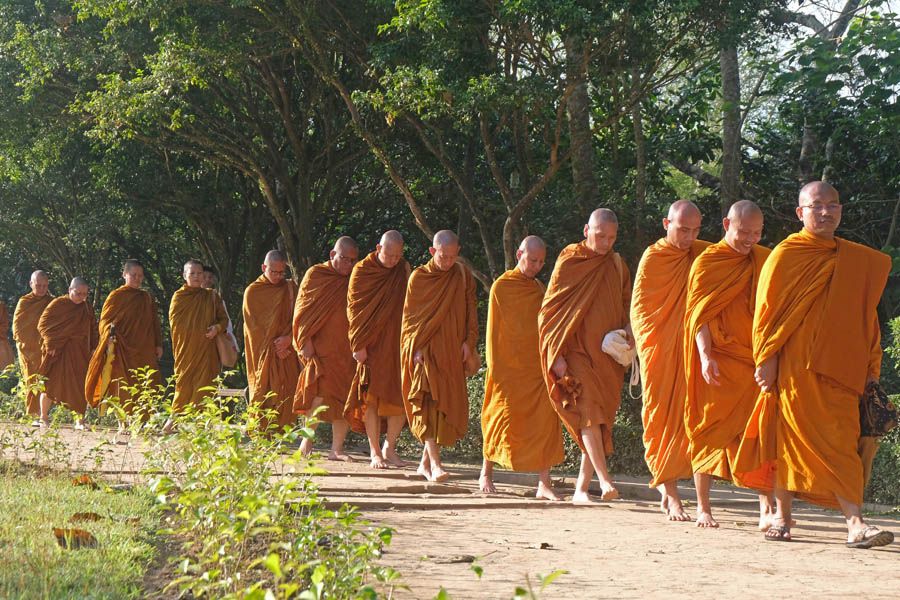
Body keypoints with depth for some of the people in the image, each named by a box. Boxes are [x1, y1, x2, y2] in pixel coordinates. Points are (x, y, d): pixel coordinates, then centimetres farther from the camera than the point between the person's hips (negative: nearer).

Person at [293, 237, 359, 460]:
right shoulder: (315, 274, 2)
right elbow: (303, 310, 2)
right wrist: (306, 341, -6)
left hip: (346, 350, 3)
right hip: (320, 348, -3)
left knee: (344, 398, 0)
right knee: (321, 393, -14)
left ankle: (337, 449, 5)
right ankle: (307, 439, 3)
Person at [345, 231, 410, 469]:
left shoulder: (403, 270, 6)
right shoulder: (362, 271, -4)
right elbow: (354, 309, -3)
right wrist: (359, 345, -10)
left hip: (397, 343, 3)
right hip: (371, 345, -3)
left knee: (401, 396, -1)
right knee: (372, 397, -3)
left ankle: (390, 448, 12)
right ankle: (375, 451, 3)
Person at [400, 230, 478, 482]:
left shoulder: (463, 276, 7)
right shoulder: (419, 277, 0)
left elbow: (470, 313, 12)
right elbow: (409, 316, 2)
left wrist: (468, 343, 0)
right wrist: (416, 349, -8)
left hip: (452, 353, 3)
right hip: (426, 351, -3)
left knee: (450, 407, 4)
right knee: (429, 402, -16)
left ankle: (425, 462, 16)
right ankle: (434, 462, -23)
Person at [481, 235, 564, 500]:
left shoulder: (539, 288, 14)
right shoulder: (501, 286, -3)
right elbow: (493, 329, -3)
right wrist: (494, 366, -8)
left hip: (536, 367, 4)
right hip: (508, 367, -4)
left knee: (545, 421, -8)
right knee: (503, 418, 3)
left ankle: (544, 484, -10)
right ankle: (486, 474, 23)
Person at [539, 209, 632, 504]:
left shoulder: (617, 265, 12)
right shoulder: (568, 262, 0)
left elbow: (626, 305, 22)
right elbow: (550, 310, -1)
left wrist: (628, 329, -1)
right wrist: (557, 355, -9)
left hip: (608, 356, 5)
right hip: (576, 353, -4)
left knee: (600, 421, 3)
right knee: (589, 413, -20)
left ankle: (581, 489, 10)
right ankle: (604, 480, -30)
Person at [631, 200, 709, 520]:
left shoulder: (703, 254, 8)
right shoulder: (653, 258, -1)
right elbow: (640, 309, 2)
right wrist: (648, 347, -8)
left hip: (688, 350, 4)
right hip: (660, 351, -4)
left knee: (681, 418, 3)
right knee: (663, 419, -5)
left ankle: (666, 489, 15)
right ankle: (671, 496, -6)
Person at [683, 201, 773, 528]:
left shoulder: (766, 261, 12)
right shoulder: (706, 262, 1)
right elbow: (699, 314, -6)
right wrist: (705, 357, -19)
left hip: (757, 361, 3)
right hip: (718, 363, -3)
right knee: (709, 431, 1)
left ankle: (767, 507, -5)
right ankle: (703, 509, 8)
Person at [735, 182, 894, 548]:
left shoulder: (859, 261, 14)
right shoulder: (785, 255, 1)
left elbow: (865, 314, 18)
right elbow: (766, 310, -2)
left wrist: (871, 363, 12)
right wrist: (767, 359, -9)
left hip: (840, 367, 3)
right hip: (793, 366, -3)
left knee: (841, 442, -3)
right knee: (790, 437, -3)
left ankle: (855, 524, -4)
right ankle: (782, 518, 7)